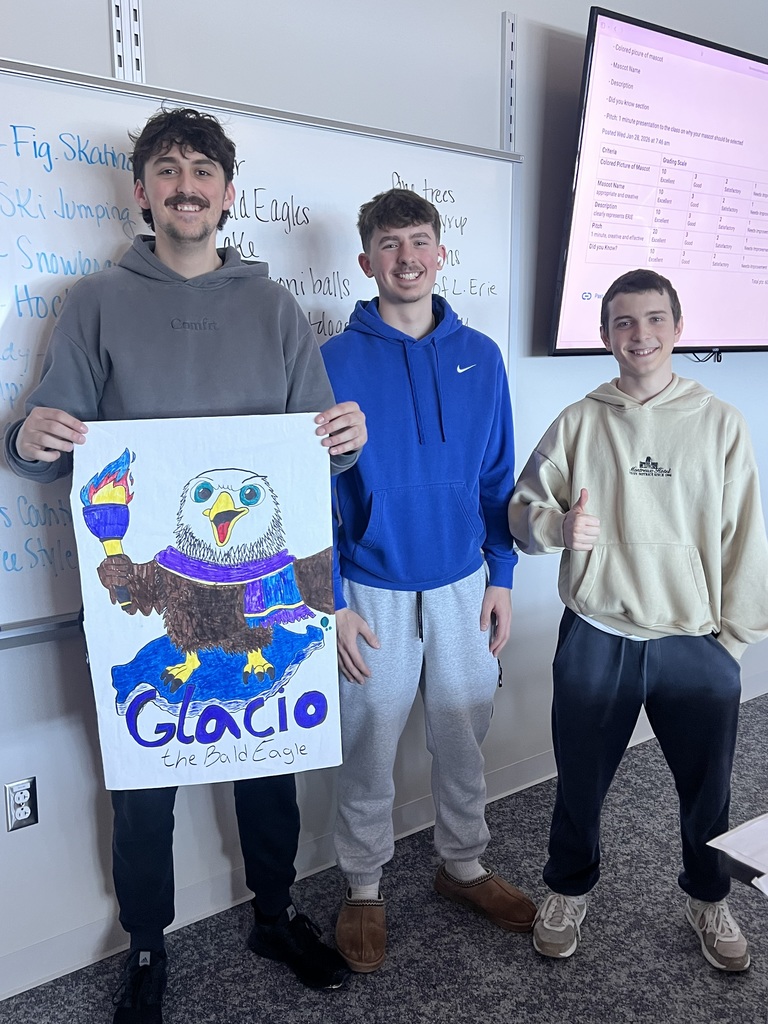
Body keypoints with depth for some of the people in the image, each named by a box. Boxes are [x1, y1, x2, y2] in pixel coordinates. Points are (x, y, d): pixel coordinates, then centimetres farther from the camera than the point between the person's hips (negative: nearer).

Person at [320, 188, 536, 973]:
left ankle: (463, 865, 41)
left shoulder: (480, 356, 2)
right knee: (367, 751, 11)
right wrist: (330, 601, -11)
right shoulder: (335, 361, -8)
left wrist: (500, 577, 3)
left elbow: (496, 476, 6)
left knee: (463, 738, 17)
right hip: (374, 593, -3)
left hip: (464, 587, 3)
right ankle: (363, 889, 34)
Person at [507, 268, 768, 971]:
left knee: (708, 787, 15)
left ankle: (709, 899, 45)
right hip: (595, 640, 0)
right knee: (581, 780, 15)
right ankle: (570, 889, 42)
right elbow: (523, 510, 4)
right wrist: (558, 525, -18)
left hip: (695, 643, 0)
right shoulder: (579, 423, 0)